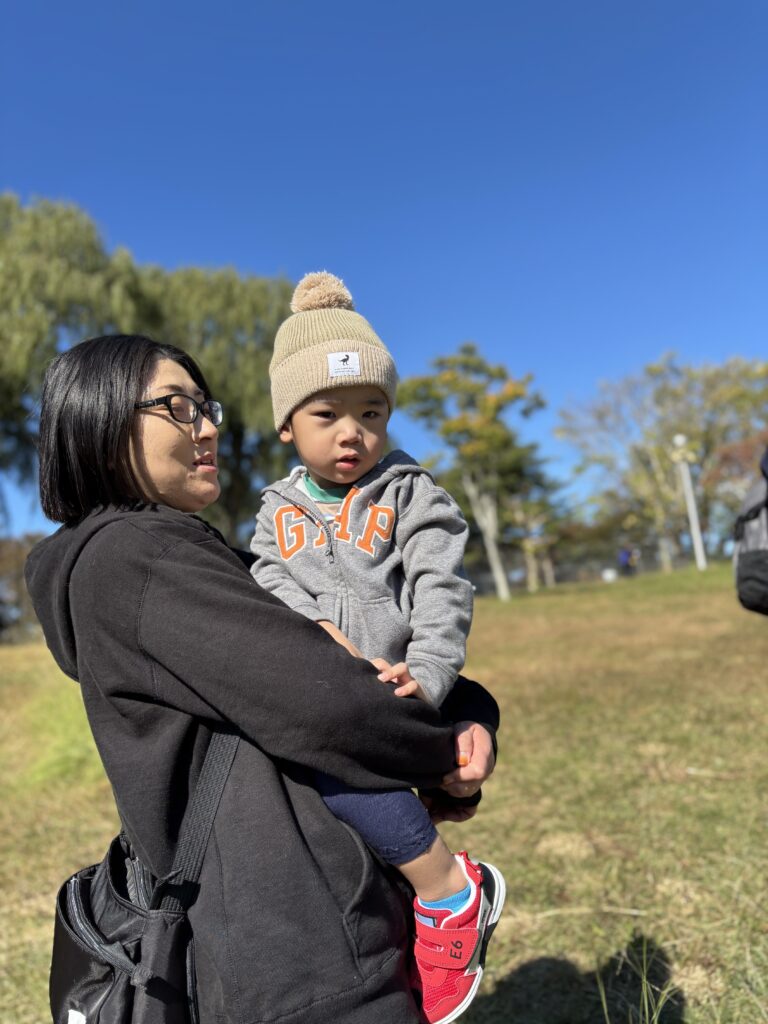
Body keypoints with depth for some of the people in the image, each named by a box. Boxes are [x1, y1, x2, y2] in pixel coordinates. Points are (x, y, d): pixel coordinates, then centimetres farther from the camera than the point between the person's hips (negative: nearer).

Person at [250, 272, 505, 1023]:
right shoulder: (279, 510, 15)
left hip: (387, 688, -5)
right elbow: (272, 587, 1)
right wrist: (324, 636, -17)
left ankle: (446, 888, -13)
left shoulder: (410, 496, 4)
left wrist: (428, 674, -22)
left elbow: (441, 591, -6)